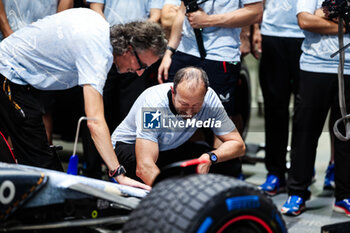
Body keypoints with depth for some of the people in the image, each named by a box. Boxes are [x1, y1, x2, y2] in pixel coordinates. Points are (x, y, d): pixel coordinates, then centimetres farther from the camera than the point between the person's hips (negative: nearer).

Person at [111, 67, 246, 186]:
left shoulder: (209, 98, -23)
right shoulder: (153, 106, -36)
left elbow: (238, 145, -15)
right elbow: (144, 167, -44)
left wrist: (210, 157, -35)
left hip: (171, 148, 4)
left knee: (228, 163, -17)